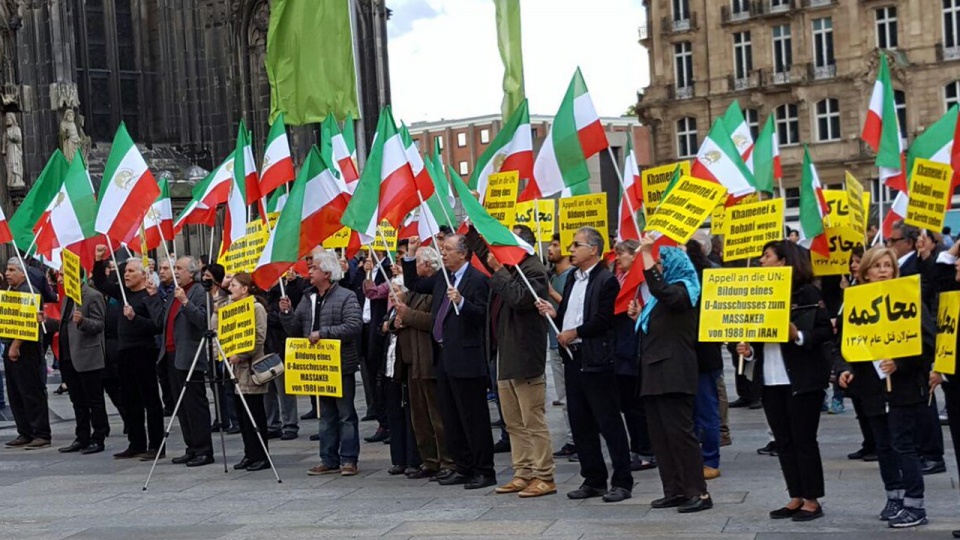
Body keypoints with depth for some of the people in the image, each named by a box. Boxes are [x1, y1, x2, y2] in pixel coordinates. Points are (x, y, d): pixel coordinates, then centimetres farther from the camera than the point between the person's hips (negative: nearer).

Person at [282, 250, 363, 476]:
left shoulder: (346, 297, -8)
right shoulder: (307, 299, 12)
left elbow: (354, 326, -21)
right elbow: (295, 331, 14)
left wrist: (323, 333, -23)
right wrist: (286, 313, -4)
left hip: (341, 365, -6)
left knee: (346, 414, 1)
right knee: (326, 415, 12)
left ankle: (349, 460, 7)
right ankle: (329, 460, 18)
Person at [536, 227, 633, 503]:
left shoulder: (606, 280, -9)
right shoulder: (572, 278, 16)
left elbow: (603, 320, -17)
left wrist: (574, 333, -13)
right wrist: (554, 314, -1)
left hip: (596, 359, -9)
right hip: (573, 358, 9)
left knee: (609, 422, -3)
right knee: (580, 424, 12)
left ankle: (622, 481, 4)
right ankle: (594, 479, 21)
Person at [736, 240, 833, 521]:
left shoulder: (806, 292, -6)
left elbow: (826, 331, -10)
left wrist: (799, 336, -24)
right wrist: (748, 349, 2)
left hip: (801, 379, -7)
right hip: (770, 380, 7)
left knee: (803, 439, -1)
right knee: (783, 441, 9)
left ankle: (812, 501, 8)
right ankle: (796, 498, 18)